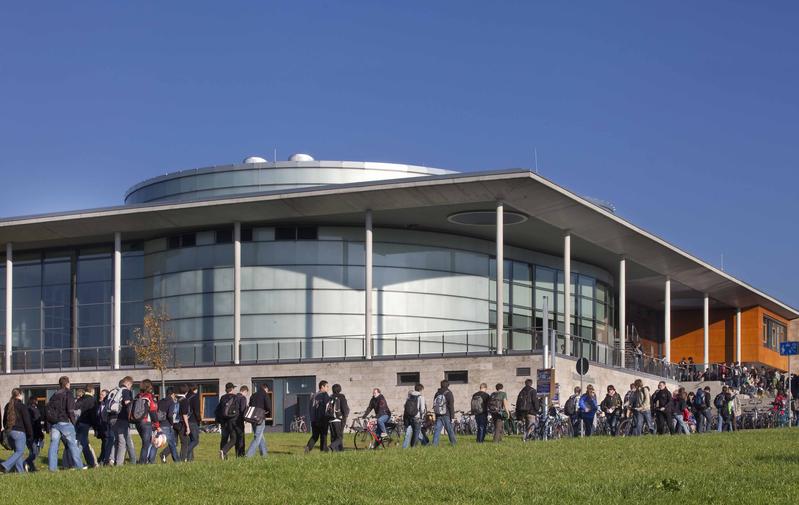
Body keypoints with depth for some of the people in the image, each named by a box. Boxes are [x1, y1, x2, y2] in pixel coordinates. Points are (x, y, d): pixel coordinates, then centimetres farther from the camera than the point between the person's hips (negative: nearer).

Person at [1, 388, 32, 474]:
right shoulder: (22, 406, -10)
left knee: (17, 451, 14)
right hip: (19, 432, -7)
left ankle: (20, 470, 13)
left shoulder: (8, 406, 11)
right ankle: (6, 466, -19)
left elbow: (4, 420, 18)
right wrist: (30, 434, -2)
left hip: (9, 431, 7)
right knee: (19, 452, -4)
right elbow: (27, 422, -9)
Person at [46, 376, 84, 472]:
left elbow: (49, 408, 15)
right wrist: (73, 422, -2)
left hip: (54, 423, 5)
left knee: (53, 444, 3)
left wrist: (50, 421, 17)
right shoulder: (68, 394, -4)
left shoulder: (54, 395, 16)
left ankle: (52, 467, -1)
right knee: (72, 444, 1)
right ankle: (78, 466, 2)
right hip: (65, 422, -5)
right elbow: (70, 410, -12)